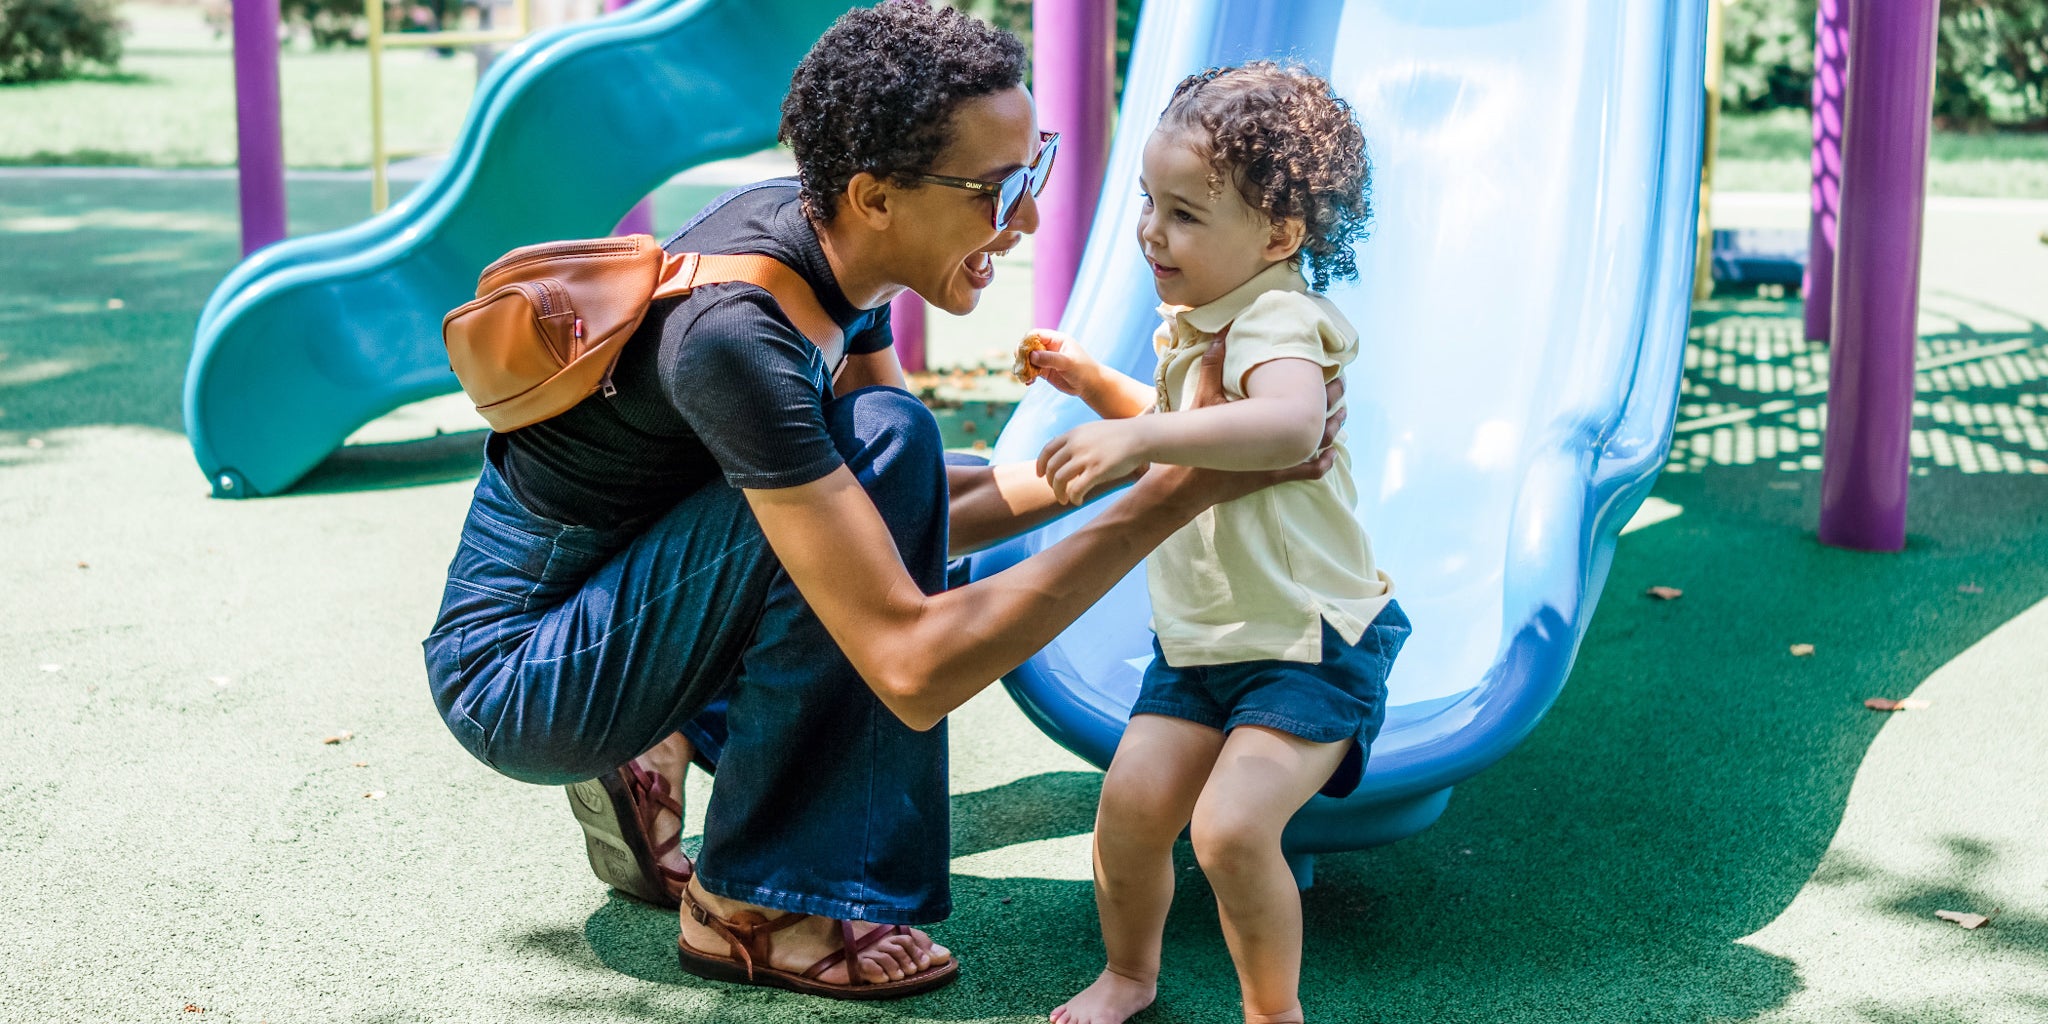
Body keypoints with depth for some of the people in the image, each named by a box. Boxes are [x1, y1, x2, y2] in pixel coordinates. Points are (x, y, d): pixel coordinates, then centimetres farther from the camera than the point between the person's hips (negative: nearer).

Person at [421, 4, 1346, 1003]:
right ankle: (748, 908, -14)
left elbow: (923, 514, 6)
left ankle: (659, 752, 9)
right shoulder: (737, 332, -32)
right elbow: (914, 672, -36)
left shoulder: (823, 237, -5)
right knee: (881, 440, -25)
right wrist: (1178, 491, -33)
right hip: (508, 681, -9)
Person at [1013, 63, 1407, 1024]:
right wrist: (1096, 385, 15)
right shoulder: (1196, 324, 9)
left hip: (1308, 641, -8)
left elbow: (1290, 424, -47)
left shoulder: (1277, 322, -22)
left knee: (1231, 826, -19)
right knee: (1131, 801, 1)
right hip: (1199, 639, 9)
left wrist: (1138, 436, -50)